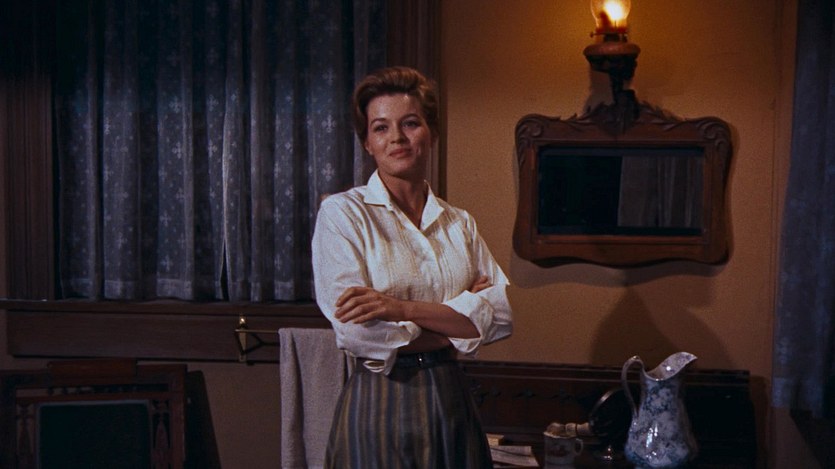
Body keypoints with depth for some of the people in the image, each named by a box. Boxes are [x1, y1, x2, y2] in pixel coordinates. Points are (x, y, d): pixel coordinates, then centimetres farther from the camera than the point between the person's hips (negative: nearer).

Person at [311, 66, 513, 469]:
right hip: (380, 402, -4)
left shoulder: (459, 223, 8)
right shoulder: (342, 213, -6)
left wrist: (402, 307, -18)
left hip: (452, 401, 4)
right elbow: (355, 332, -16)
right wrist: (459, 321, -9)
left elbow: (502, 314, -6)